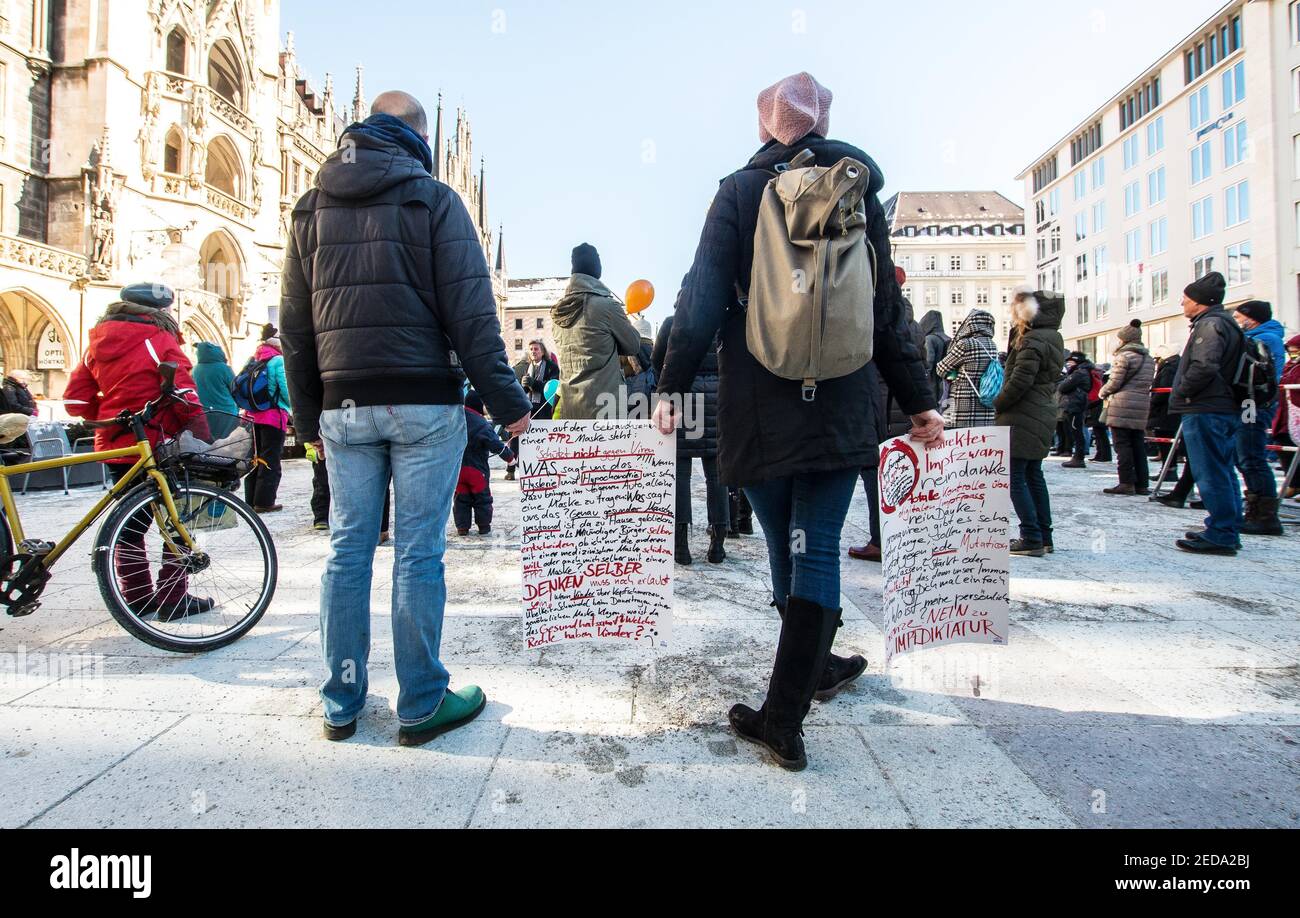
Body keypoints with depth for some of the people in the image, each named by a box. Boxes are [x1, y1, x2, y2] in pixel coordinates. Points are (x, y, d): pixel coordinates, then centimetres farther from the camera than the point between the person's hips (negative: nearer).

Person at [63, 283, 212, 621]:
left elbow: (76, 399, 9)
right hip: (156, 446, -7)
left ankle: (136, 598, 20)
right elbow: (184, 395, -18)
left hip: (114, 445, 7)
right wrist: (204, 440, -13)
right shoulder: (159, 340, -10)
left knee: (131, 522, 14)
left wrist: (109, 415, 18)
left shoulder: (99, 342, 12)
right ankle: (174, 599, 3)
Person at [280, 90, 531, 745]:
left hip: (343, 406, 5)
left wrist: (307, 415, 19)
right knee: (419, 554, 0)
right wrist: (506, 399, -7)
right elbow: (471, 311, -9)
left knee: (348, 551, 10)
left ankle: (341, 703, 21)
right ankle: (422, 705, 11)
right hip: (423, 403, -4)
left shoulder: (312, 207, 15)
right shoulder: (433, 199, 1)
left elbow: (294, 323, 14)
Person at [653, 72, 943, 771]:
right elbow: (887, 310, 7)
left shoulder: (738, 190, 4)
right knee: (816, 550, 3)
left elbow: (703, 300, -6)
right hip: (838, 406, 1)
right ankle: (784, 717, 2)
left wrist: (671, 385, -2)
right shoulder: (859, 191, 9)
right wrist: (917, 400, 12)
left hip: (758, 410, 0)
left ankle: (818, 666, 34)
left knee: (785, 546, 15)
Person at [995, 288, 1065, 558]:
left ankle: (1032, 539, -5)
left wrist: (997, 405, -7)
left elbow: (1019, 382, -20)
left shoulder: (1032, 340, -16)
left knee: (1015, 477, -6)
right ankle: (1045, 537, 21)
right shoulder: (1052, 337, 15)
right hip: (1042, 415, 10)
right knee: (1033, 475, 15)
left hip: (1022, 419, -10)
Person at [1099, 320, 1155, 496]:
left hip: (1122, 405, -7)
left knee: (1122, 444, -4)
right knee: (1138, 444, 10)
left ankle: (1127, 483, -5)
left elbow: (1114, 383, -10)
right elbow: (1149, 383, 16)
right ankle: (1142, 484, 12)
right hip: (1142, 406, 8)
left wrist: (1103, 392, 7)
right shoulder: (1149, 358, 16)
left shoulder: (1124, 356, -8)